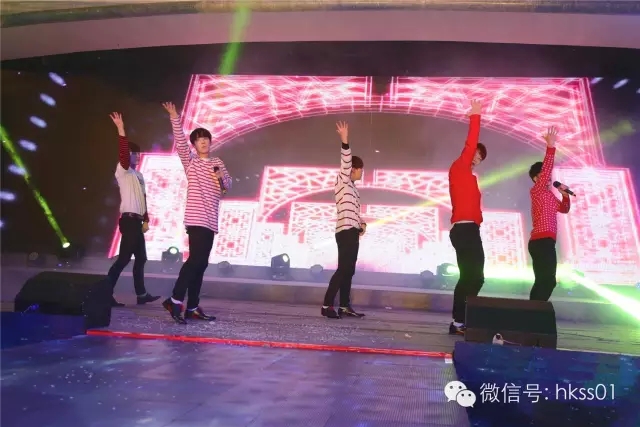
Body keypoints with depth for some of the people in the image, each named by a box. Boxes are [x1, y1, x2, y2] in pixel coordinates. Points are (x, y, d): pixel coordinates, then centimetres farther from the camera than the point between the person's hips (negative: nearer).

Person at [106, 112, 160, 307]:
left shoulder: (138, 175, 20)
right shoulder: (122, 171, -2)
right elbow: (123, 154, -22)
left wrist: (145, 219, 17)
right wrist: (121, 131, -30)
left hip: (137, 220, 9)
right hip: (129, 219, -9)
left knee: (141, 258, 11)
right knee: (124, 258, -10)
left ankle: (141, 294, 19)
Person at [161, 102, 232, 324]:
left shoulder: (217, 163, 17)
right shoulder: (190, 161, 5)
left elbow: (228, 185, 16)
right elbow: (180, 143, -10)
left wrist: (222, 177, -5)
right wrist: (175, 119, -18)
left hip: (211, 219, 5)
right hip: (196, 218, -5)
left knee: (200, 263, 7)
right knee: (196, 260, -16)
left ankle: (192, 307, 12)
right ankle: (175, 300, -7)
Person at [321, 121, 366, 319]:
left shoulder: (352, 187, 22)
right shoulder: (343, 182, -1)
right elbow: (345, 163, -19)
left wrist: (361, 223, 8)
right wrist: (345, 141, -30)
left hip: (352, 232, 9)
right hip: (345, 232, -9)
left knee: (348, 271, 8)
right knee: (343, 270, -11)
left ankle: (345, 306, 13)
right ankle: (327, 305, -8)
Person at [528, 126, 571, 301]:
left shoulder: (549, 194, 23)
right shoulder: (536, 190, -3)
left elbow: (564, 209, 28)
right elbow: (547, 169, -17)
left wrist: (565, 195, 10)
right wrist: (550, 146, -24)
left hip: (542, 241, 10)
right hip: (542, 241, -10)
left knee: (542, 281, 9)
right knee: (548, 281, -14)